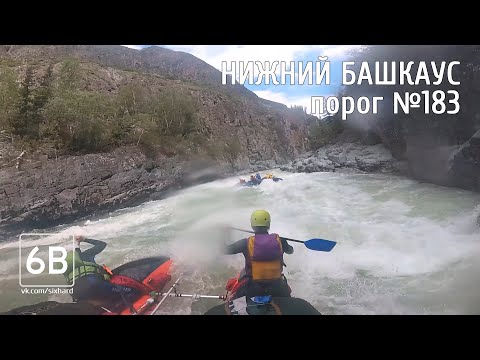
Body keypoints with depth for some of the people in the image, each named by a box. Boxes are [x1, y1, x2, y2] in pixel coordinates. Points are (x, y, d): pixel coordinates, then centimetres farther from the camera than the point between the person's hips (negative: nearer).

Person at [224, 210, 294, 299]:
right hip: (276, 287, 2)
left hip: (252, 288, -2)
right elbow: (290, 251, 15)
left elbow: (226, 250, 0)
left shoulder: (246, 243, -12)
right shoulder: (279, 240, -6)